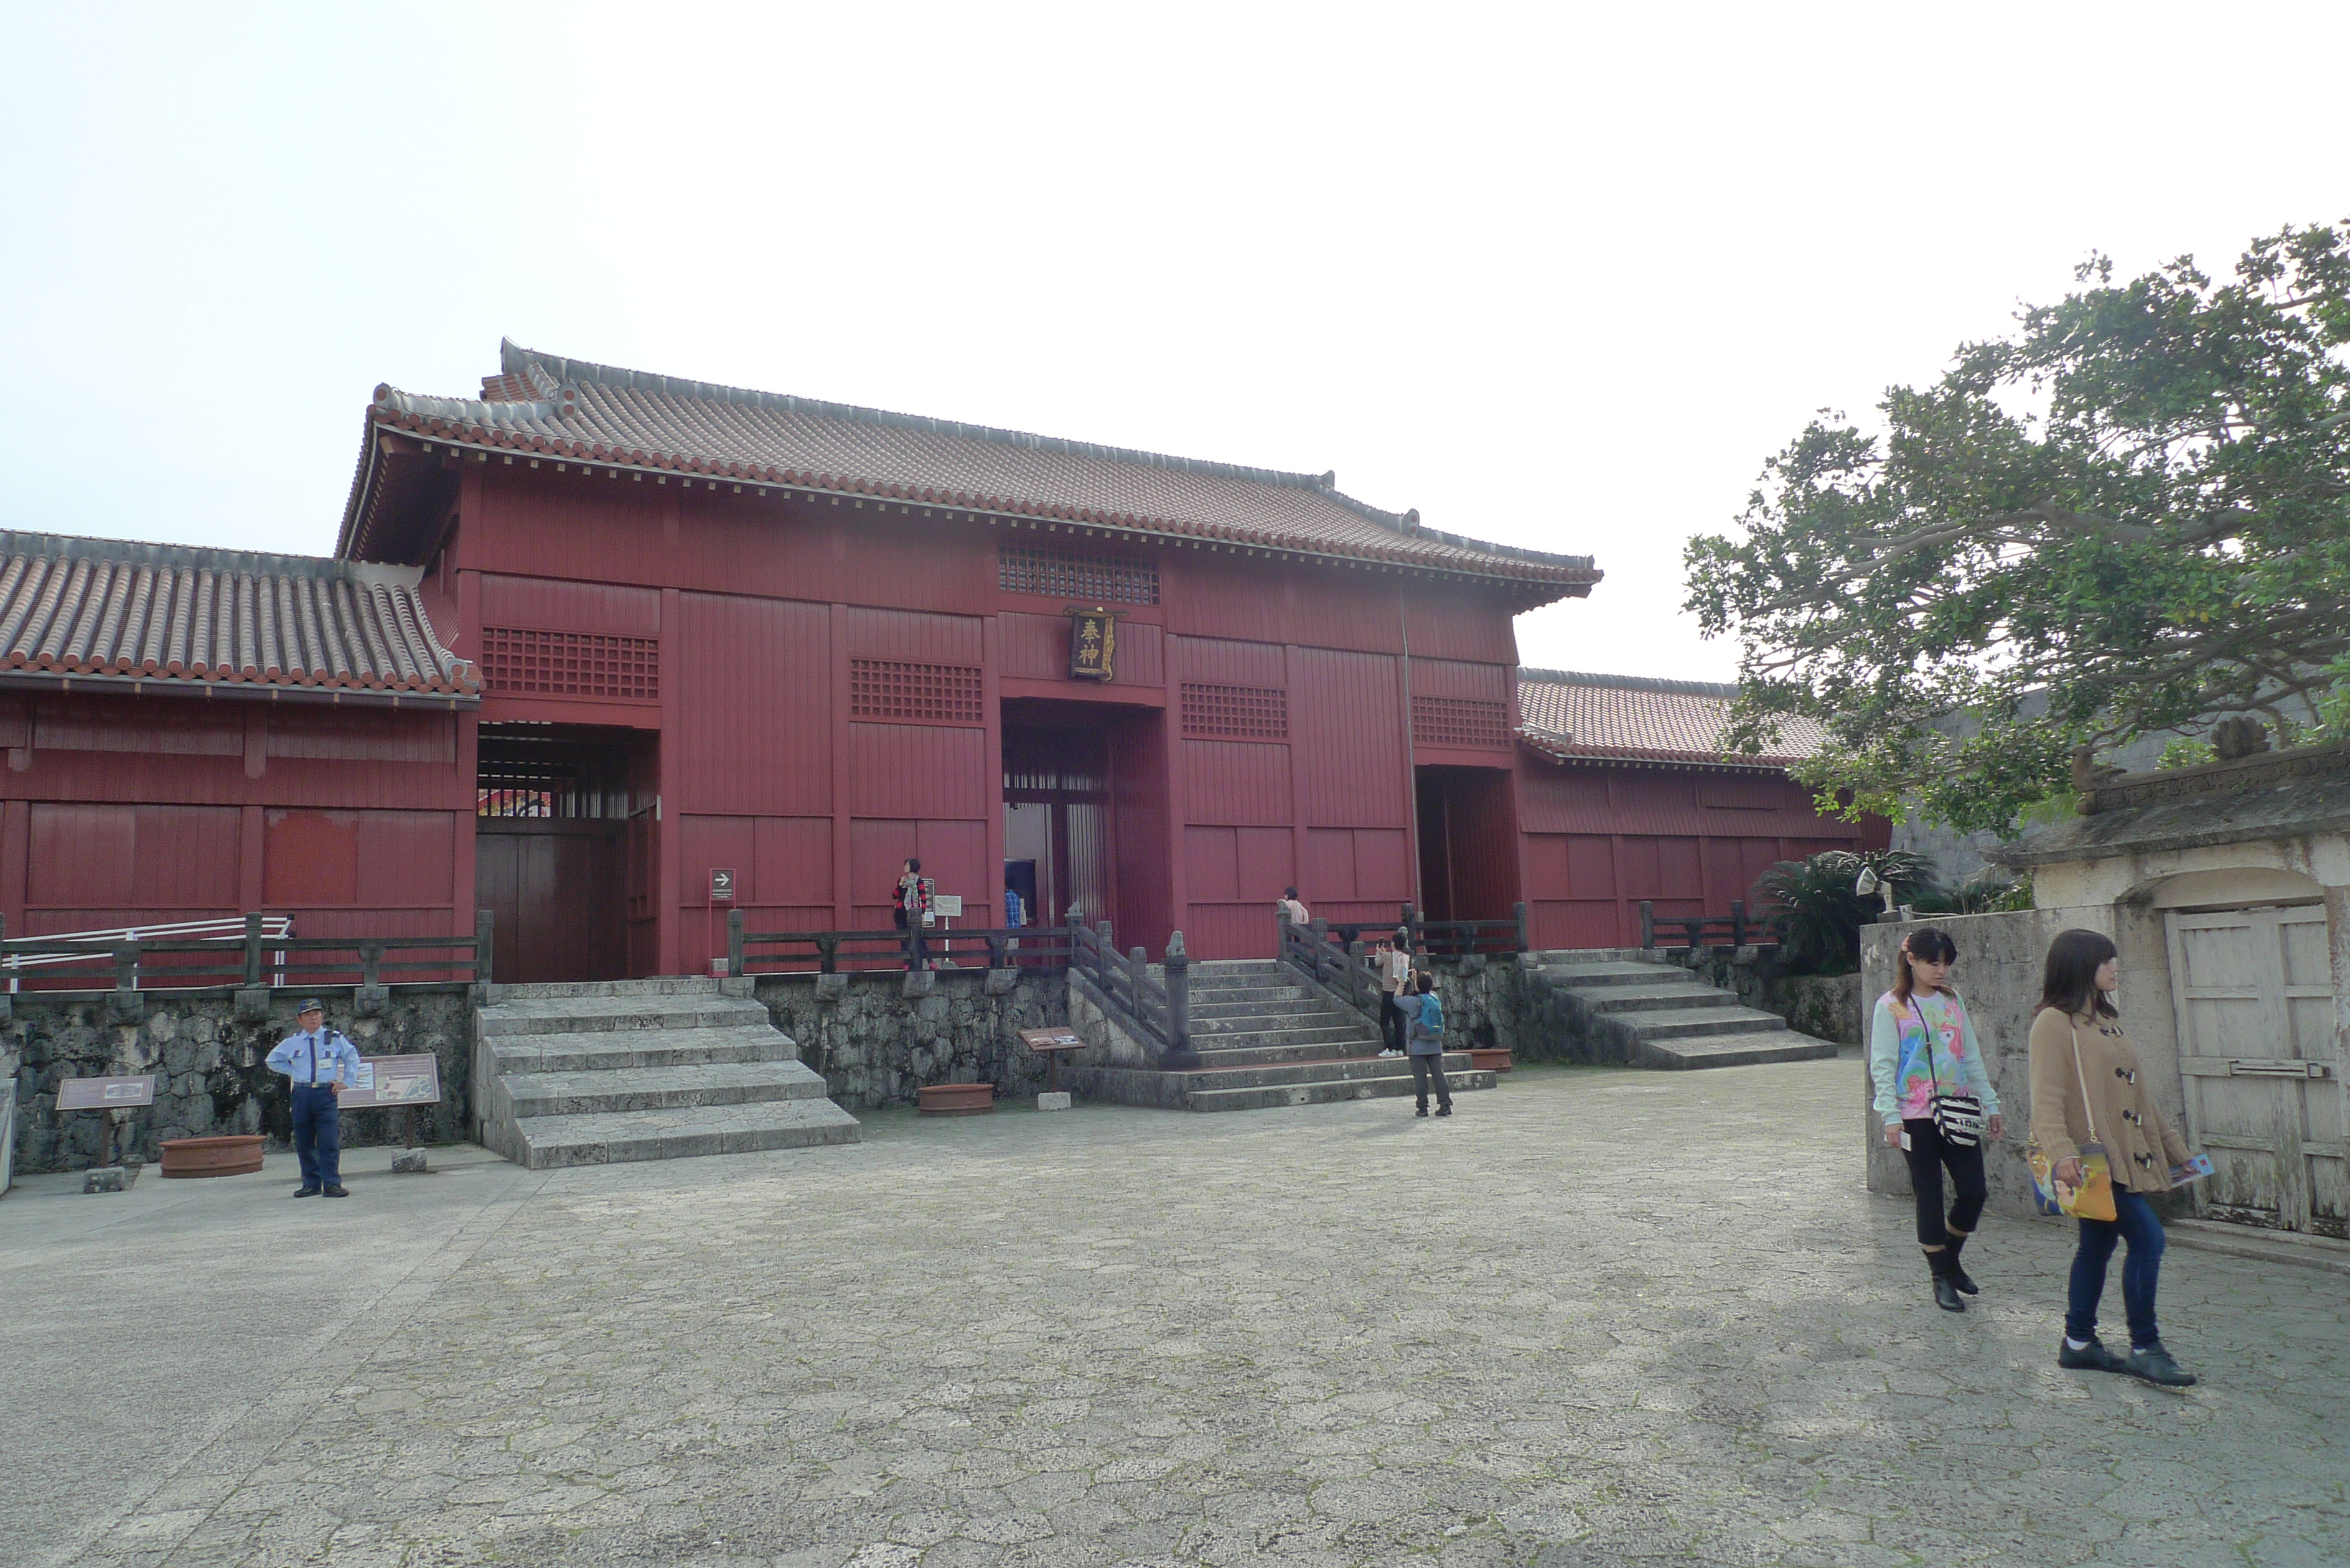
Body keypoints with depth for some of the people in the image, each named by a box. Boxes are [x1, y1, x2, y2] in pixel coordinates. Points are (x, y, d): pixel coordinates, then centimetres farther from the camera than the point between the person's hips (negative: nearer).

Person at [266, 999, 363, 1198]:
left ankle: (332, 1184, -7)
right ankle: (311, 1184, 14)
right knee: (304, 1143, 6)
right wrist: (293, 1072, 9)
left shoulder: (335, 1039, 5)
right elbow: (273, 1061, 23)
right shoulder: (292, 1043, 7)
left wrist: (345, 1081, 7)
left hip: (327, 1094, -2)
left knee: (329, 1142, -8)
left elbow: (352, 1058, 17)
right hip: (301, 1094, 2)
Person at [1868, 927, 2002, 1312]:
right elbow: (1883, 1066, -7)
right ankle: (1941, 1277, 15)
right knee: (1930, 1197, 2)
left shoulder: (1952, 1002, 10)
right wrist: (1891, 1116, -14)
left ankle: (1951, 1258, 26)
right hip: (1916, 1116, -4)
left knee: (1974, 1191, 1)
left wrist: (1991, 1105, 12)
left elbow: (1972, 1059, 16)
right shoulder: (1891, 1006, -4)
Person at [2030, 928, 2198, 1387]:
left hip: (2124, 1155, 9)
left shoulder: (2107, 1022, 18)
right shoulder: (2054, 1022, -11)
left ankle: (2079, 1343, 21)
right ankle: (2145, 1349, -3)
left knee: (2098, 1244, 12)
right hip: (2092, 1157, -9)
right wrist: (2061, 1151, -32)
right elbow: (2047, 1097, -20)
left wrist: (2177, 1150, 23)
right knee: (2147, 1237, -13)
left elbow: (2139, 1095, 24)